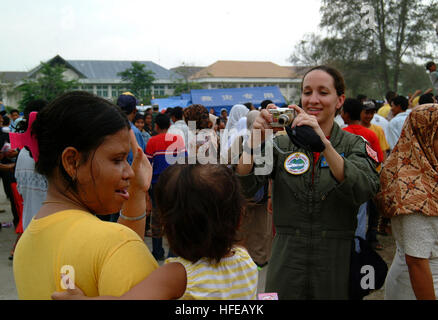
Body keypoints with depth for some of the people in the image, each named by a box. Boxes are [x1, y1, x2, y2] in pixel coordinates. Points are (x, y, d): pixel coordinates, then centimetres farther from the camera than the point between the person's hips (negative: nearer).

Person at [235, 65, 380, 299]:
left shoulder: (354, 145, 1)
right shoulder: (281, 144, 4)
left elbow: (363, 191, -20)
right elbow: (243, 187, -9)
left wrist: (323, 142, -31)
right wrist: (255, 141, -24)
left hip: (337, 268, -1)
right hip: (285, 266, 1)